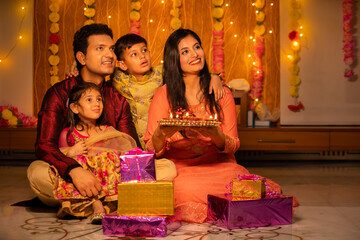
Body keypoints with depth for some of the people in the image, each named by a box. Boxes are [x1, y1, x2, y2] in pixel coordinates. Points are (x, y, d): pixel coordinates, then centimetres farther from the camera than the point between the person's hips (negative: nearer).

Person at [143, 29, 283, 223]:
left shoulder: (221, 94, 5)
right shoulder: (164, 95, -1)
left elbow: (233, 145, 3)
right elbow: (152, 150, -1)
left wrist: (215, 135, -21)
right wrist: (161, 134, -25)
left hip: (218, 165, 2)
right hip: (179, 168, -1)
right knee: (188, 189, -35)